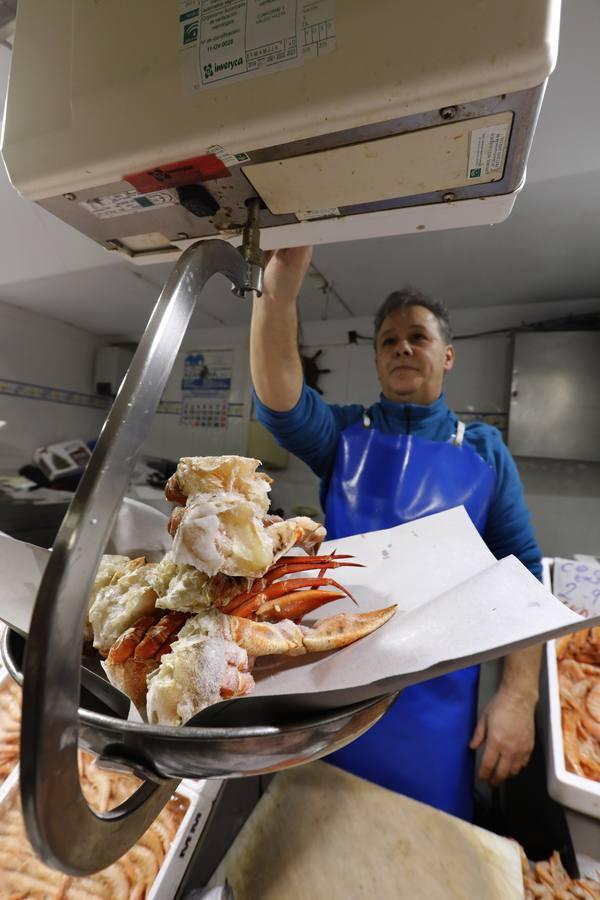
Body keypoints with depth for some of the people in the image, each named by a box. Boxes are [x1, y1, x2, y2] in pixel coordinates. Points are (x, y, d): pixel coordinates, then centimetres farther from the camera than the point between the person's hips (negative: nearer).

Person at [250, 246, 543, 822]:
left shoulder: (484, 451, 1)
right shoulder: (344, 433, -1)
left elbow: (521, 573, 0)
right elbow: (279, 400, -21)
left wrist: (519, 694, -6)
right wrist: (280, 284, -34)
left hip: (435, 697, 0)